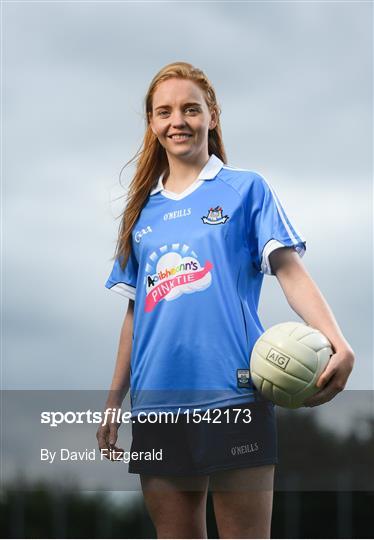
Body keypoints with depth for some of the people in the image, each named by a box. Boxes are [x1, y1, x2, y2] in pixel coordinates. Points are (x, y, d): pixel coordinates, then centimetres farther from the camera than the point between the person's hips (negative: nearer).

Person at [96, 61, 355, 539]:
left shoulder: (246, 189, 6)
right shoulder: (142, 210, 18)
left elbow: (289, 269, -5)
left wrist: (336, 342, -22)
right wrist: (112, 404, 16)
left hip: (231, 395, -4)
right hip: (156, 405, 4)